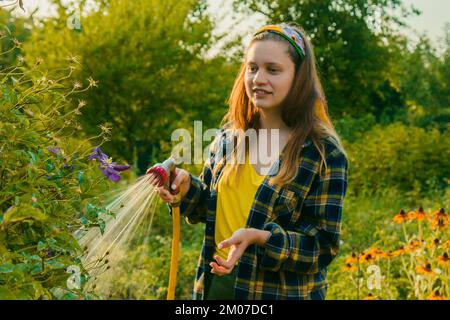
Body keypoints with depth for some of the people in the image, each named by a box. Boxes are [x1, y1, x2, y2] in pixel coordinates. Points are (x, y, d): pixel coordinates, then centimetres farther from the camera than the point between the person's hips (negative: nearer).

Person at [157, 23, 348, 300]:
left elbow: (324, 245, -13)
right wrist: (188, 188, -8)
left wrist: (260, 238, -26)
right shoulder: (229, 137, 1)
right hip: (216, 282, 5)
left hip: (281, 291, -4)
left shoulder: (324, 152, -13)